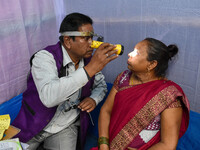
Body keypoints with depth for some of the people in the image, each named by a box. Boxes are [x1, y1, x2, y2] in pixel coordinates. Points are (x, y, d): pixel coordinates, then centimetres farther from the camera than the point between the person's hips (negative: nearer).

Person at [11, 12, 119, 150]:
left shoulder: (89, 59, -5)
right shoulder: (45, 57, -20)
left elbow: (101, 85, 12)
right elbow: (49, 97, -37)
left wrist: (94, 99, -11)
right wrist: (89, 69, -39)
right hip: (35, 124, -2)